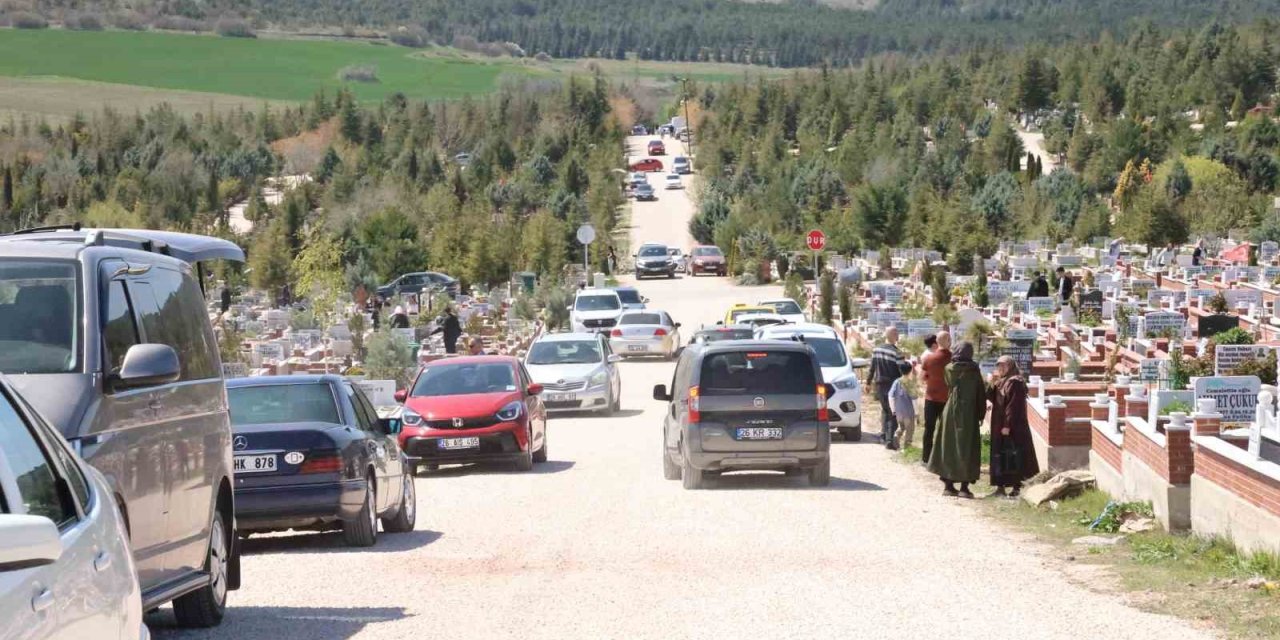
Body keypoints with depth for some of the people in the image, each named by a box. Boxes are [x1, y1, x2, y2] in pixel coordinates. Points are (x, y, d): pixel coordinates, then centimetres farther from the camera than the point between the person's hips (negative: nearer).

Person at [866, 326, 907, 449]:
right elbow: (903, 371, -15)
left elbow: (872, 368, 11)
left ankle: (883, 434, 19)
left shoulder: (876, 350, 2)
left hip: (879, 385, 5)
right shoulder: (896, 353, -16)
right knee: (893, 413, 0)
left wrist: (869, 382, 22)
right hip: (892, 386, -5)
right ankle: (889, 440, -8)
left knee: (884, 409, 22)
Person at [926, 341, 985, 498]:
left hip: (950, 411, 3)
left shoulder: (949, 369, 0)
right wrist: (981, 415, 5)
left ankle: (948, 484, 12)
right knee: (966, 448, 2)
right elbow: (981, 393, -4)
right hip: (968, 414, -3)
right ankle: (964, 487, -1)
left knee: (948, 446, 11)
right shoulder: (973, 370, -7)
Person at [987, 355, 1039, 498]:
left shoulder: (1015, 383, -14)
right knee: (999, 455, 10)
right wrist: (992, 384, -3)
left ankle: (1016, 486, -1)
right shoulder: (1000, 382, 13)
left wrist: (1007, 425, -22)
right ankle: (1001, 485, 14)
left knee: (1012, 457, -5)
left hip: (1011, 428, -9)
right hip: (998, 426, 9)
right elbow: (990, 397, 12)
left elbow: (1013, 406, -19)